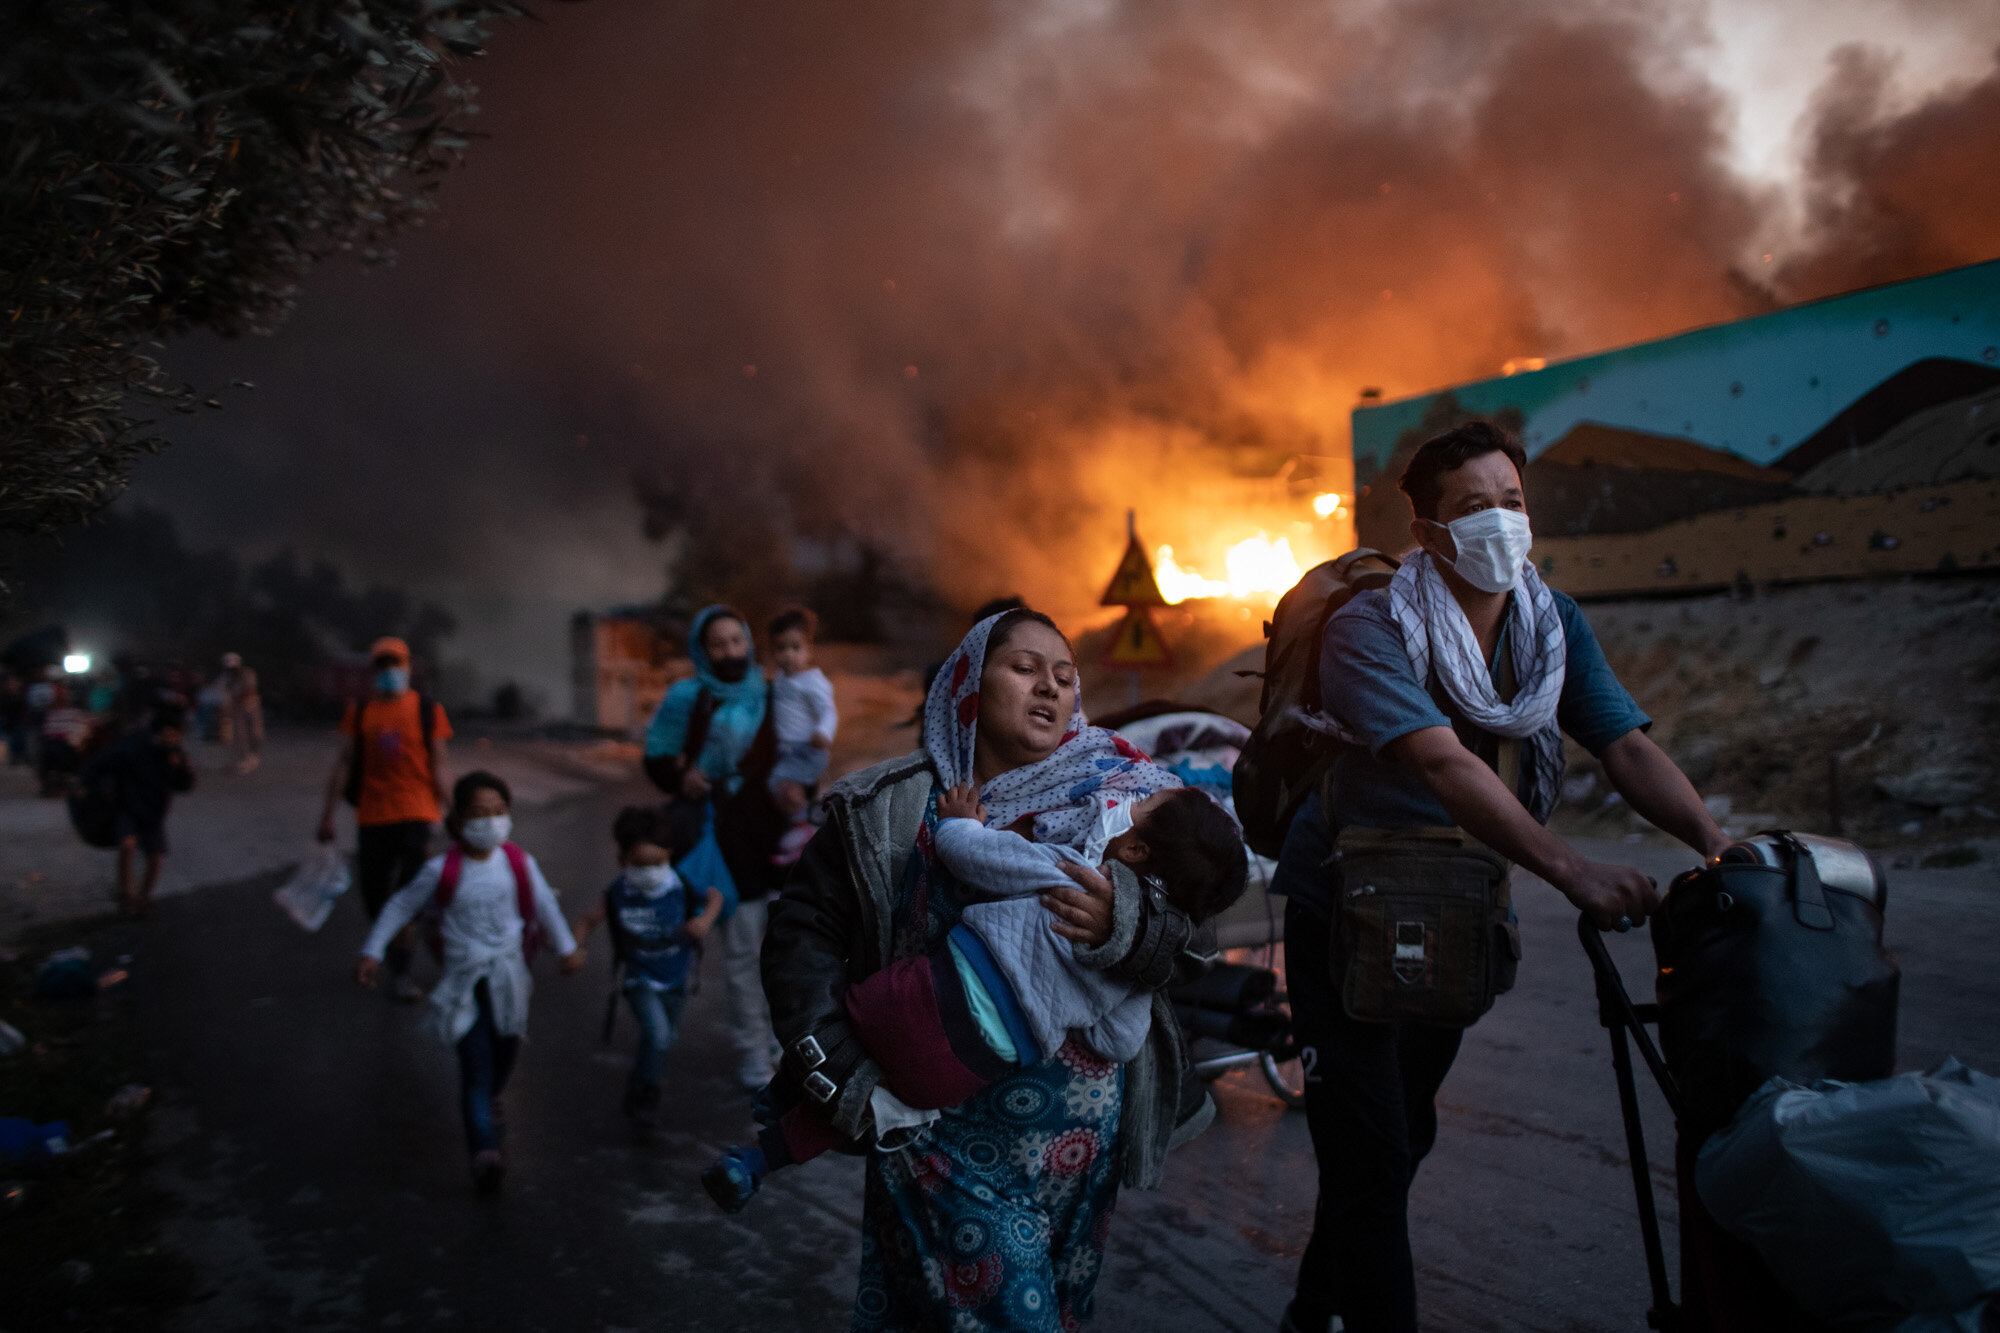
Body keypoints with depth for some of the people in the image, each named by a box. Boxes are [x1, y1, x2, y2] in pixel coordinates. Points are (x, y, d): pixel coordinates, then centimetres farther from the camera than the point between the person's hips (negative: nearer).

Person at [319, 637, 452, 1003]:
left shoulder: (427, 711, 1)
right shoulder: (359, 713, 7)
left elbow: (438, 766, 2)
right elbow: (344, 764, 8)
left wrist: (447, 812, -1)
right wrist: (328, 813, 6)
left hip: (416, 815, -3)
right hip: (371, 817, 3)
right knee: (374, 894, 7)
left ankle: (401, 971, 4)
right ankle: (397, 964, 27)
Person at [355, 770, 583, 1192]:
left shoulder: (518, 863, -6)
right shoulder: (443, 871, -13)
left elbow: (544, 904, 9)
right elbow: (400, 906, 0)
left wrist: (567, 947, 16)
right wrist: (372, 952, -2)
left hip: (508, 972, 3)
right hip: (464, 979, -3)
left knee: (505, 1051, 16)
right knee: (476, 1064, -11)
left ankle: (486, 1106, 46)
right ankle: (485, 1151, -18)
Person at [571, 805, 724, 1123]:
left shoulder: (682, 889, -16)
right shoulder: (618, 895, -17)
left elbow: (715, 896, 0)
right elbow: (589, 919, -5)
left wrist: (705, 919, -19)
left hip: (674, 980, 3)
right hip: (639, 979, -3)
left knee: (666, 1038, 19)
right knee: (657, 1032, -22)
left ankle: (640, 1089, 48)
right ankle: (642, 1095, 3)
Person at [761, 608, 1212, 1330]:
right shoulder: (890, 809, -5)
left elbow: (1176, 946, -6)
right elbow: (801, 931, -4)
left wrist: (1121, 928, -27)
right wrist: (840, 1073, -12)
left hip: (1082, 1135, 3)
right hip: (946, 1130, -2)